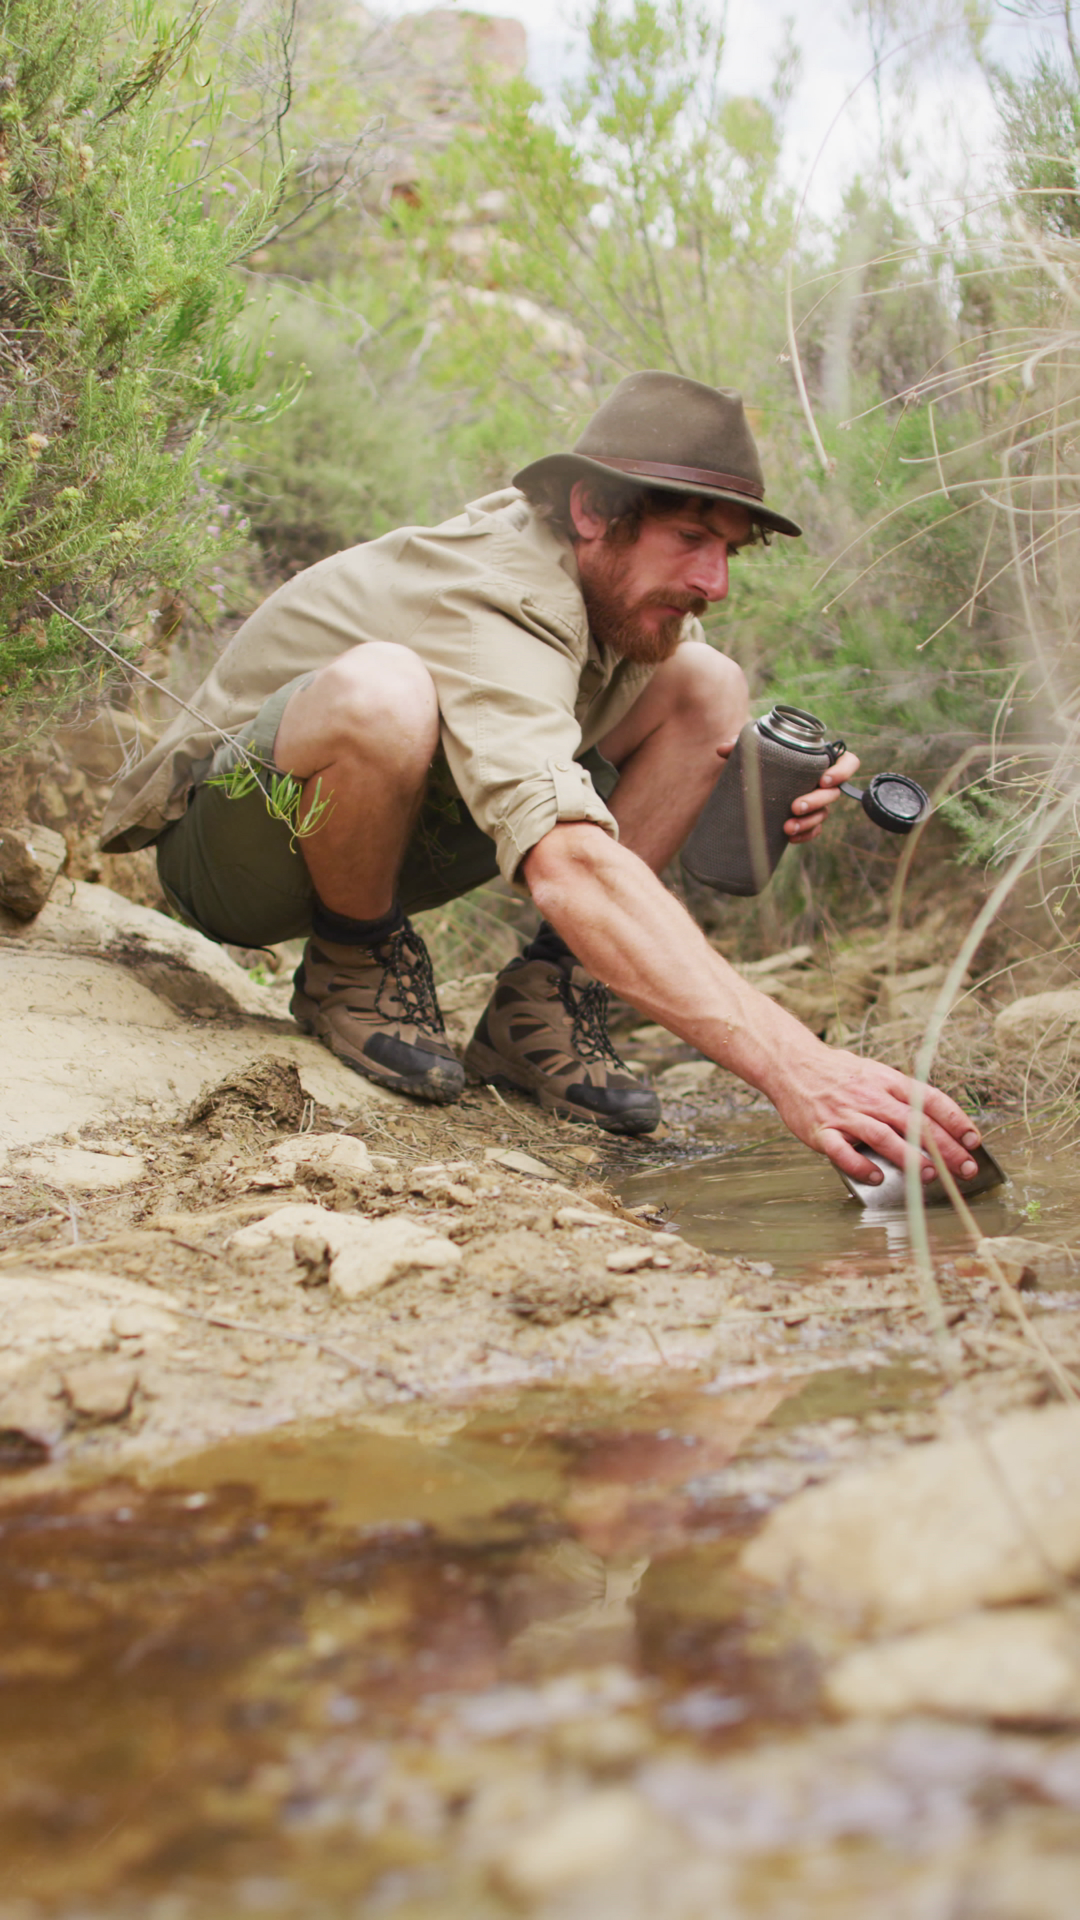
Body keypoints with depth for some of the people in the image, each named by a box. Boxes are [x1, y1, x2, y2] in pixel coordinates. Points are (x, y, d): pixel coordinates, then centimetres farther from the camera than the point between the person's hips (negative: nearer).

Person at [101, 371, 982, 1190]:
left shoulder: (626, 582, -6)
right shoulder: (494, 600, -33)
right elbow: (569, 867, -49)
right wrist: (790, 1065, -57)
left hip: (403, 820, 8)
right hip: (223, 840, -8)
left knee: (706, 686, -6)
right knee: (379, 691, -43)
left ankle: (542, 999, -7)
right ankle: (353, 962, -13)